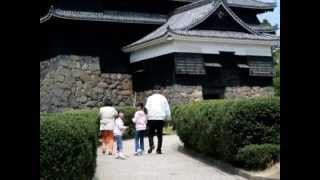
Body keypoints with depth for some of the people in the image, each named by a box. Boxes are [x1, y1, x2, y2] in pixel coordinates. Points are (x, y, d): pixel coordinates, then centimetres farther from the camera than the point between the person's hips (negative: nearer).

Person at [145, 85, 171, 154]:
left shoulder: (150, 98, 4)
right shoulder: (163, 98, 9)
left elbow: (147, 108, -3)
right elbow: (167, 109, 10)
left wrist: (147, 117, 1)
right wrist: (168, 117, 17)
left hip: (151, 118, -1)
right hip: (161, 118, 1)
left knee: (150, 133, 8)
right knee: (159, 134, 6)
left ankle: (151, 145, -16)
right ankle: (159, 149, 2)